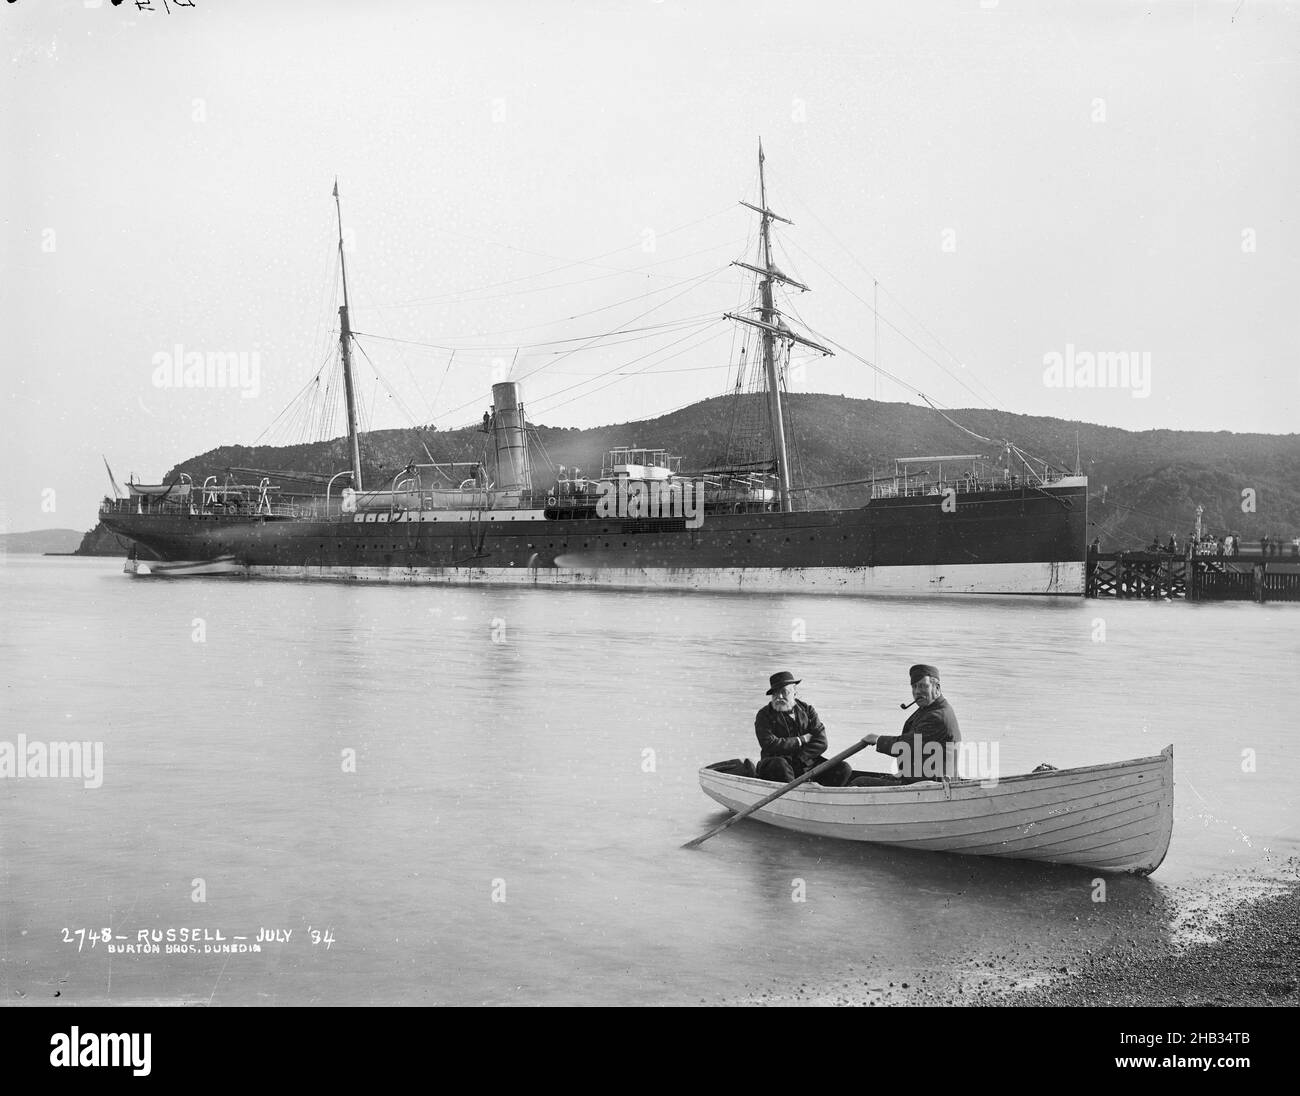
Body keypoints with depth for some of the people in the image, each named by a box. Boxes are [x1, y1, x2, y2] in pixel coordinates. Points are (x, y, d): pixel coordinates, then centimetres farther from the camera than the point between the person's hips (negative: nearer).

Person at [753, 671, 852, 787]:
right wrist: (801, 740, -10)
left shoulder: (807, 710, 9)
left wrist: (799, 758, -15)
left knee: (844, 768, -14)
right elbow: (770, 745, -17)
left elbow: (821, 742, -1)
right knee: (779, 764, -39)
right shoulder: (764, 715, -1)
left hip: (806, 763, 4)